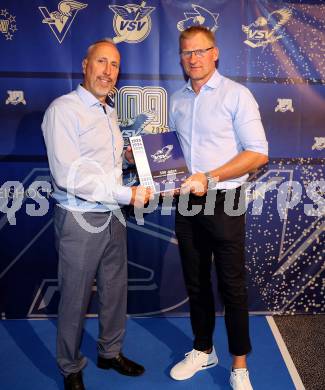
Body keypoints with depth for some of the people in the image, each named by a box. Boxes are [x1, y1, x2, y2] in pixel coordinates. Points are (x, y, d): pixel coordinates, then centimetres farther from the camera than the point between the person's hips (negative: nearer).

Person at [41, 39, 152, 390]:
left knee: (115, 289, 17)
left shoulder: (109, 114, 14)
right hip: (79, 219, -7)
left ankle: (110, 352, 38)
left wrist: (128, 154, 4)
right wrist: (125, 194, -23)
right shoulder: (63, 109, -12)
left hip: (112, 216, 8)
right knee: (75, 298, 7)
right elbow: (69, 175, -22)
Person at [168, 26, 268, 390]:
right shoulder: (177, 99, 10)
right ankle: (203, 350, 35)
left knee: (232, 286, 5)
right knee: (196, 282, 15)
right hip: (187, 202, 5)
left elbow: (258, 153, -12)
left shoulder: (236, 94, -7)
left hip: (223, 202, -5)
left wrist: (209, 178, -21)